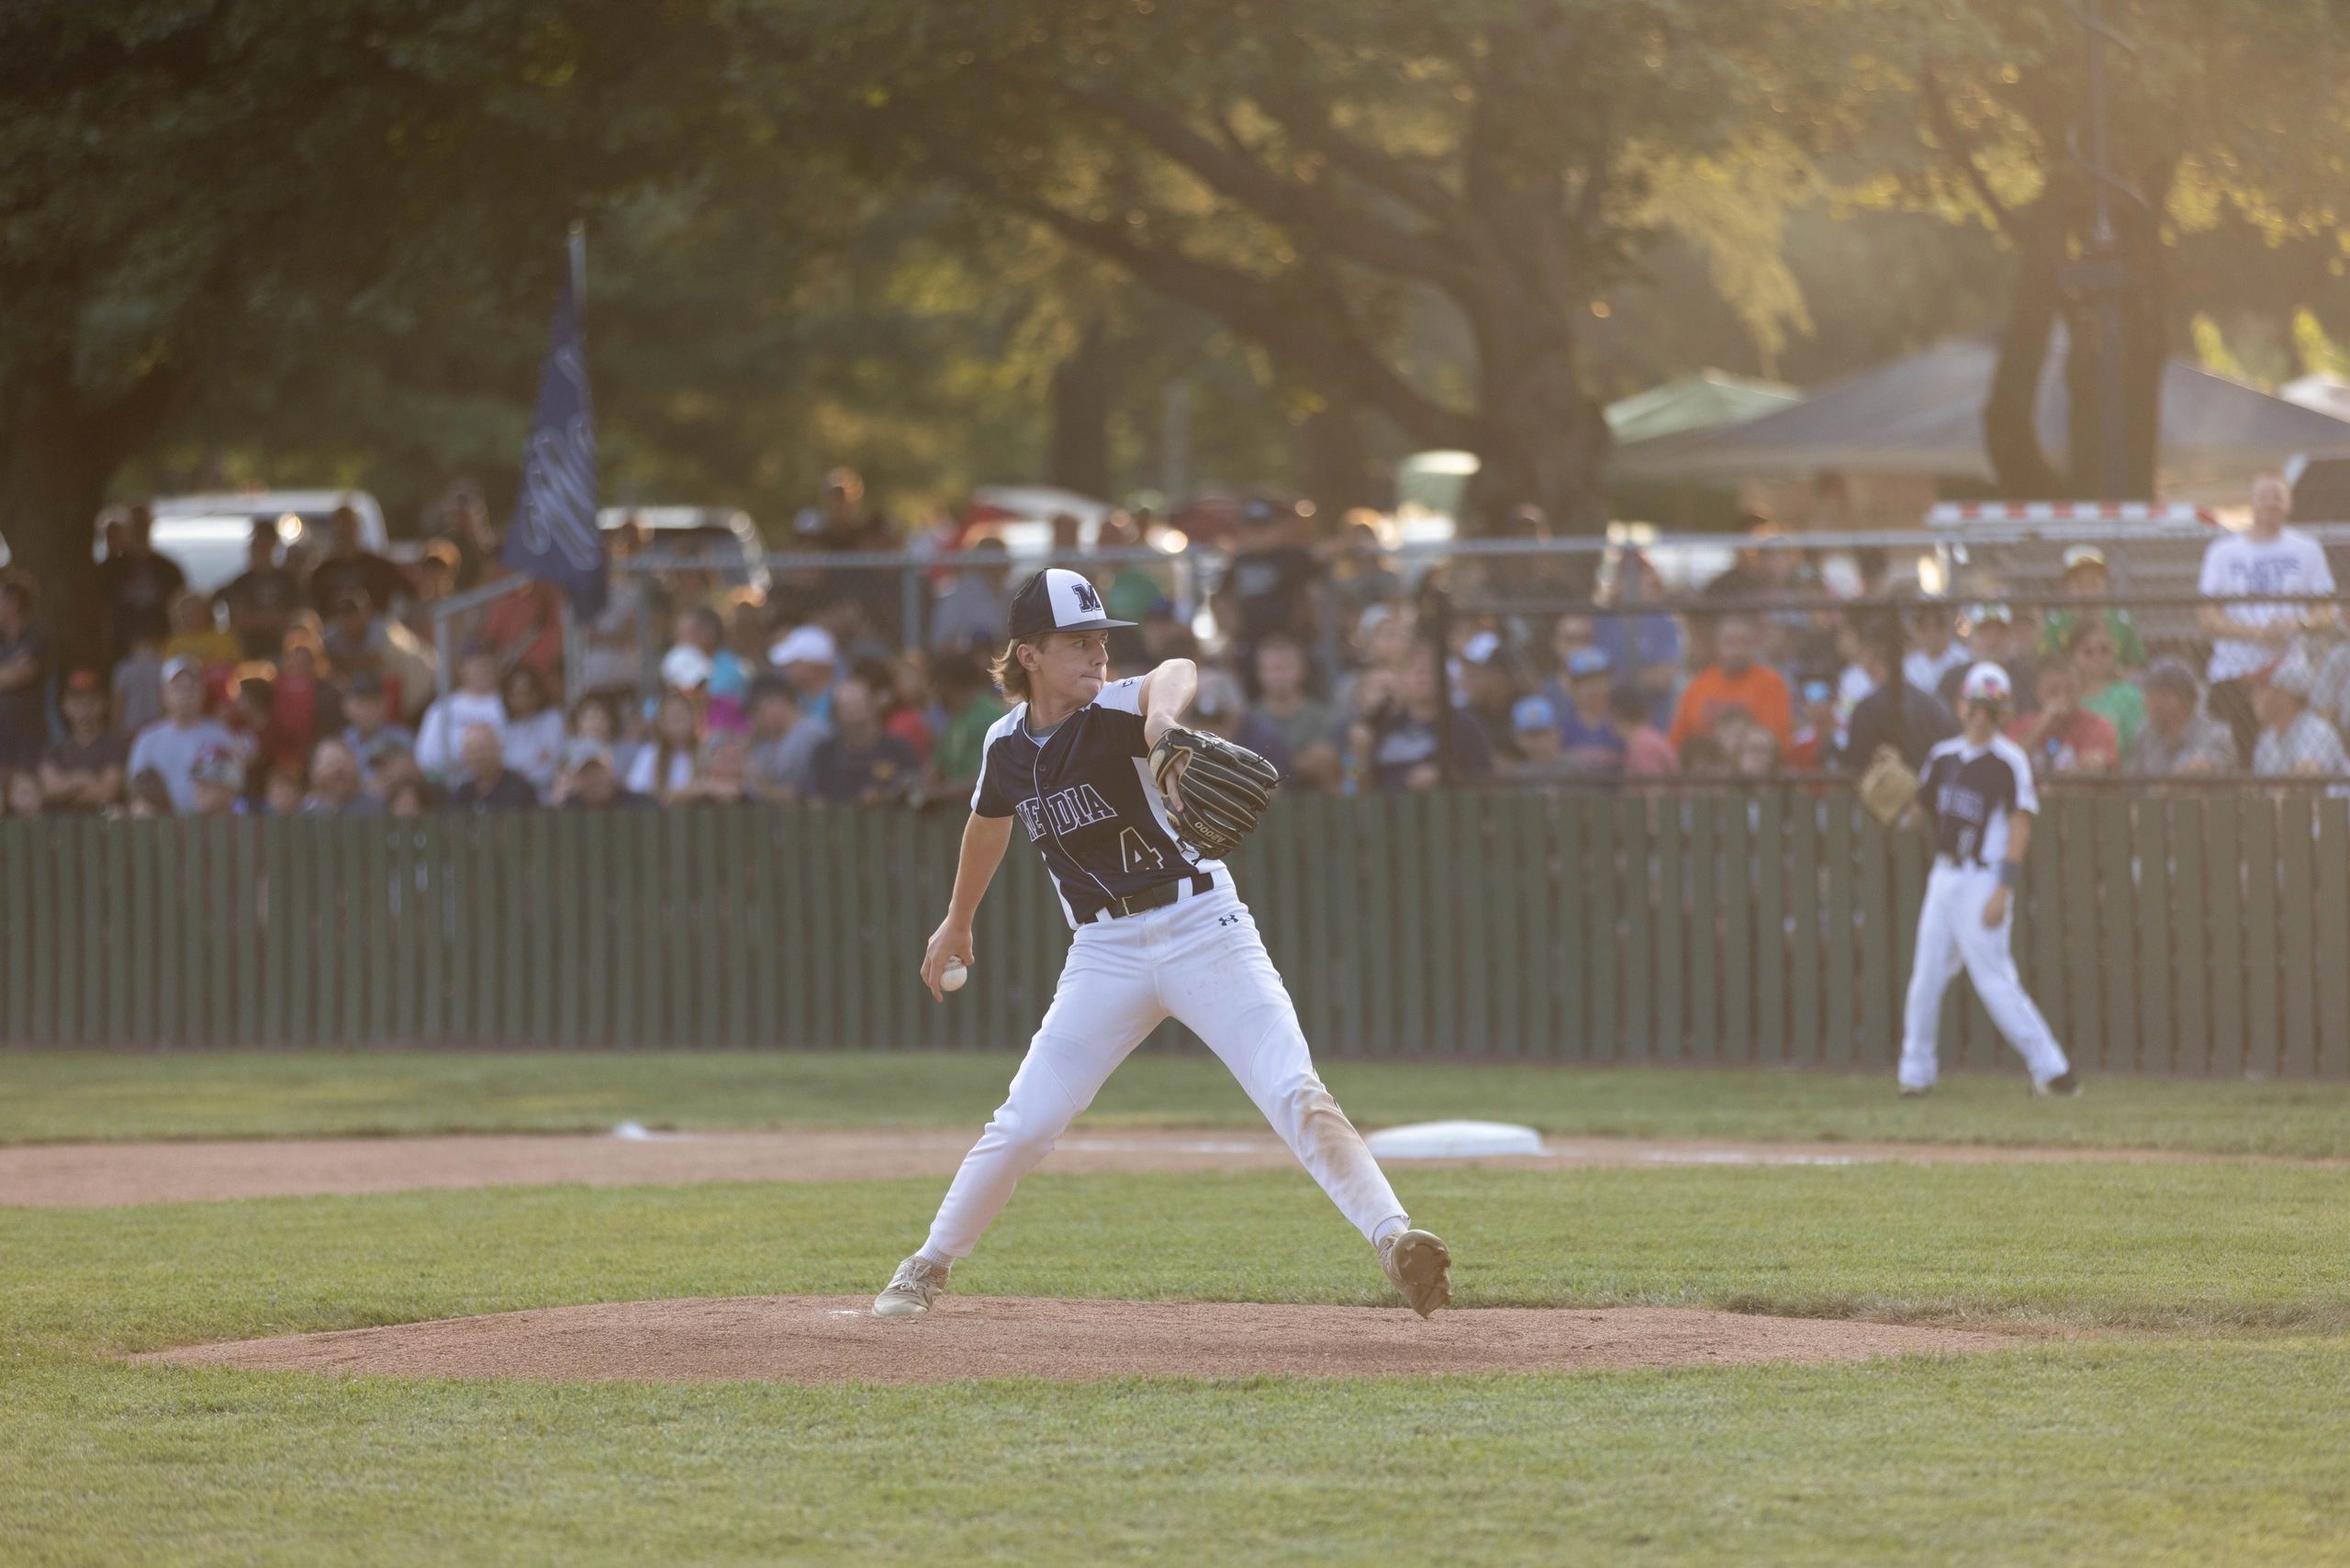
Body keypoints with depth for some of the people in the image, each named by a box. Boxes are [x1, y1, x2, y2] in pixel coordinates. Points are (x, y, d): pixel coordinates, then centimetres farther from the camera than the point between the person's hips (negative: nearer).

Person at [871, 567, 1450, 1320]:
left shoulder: (1115, 712, -14)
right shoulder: (1009, 743, 2)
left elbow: (1176, 673, -38)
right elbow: (990, 822, 24)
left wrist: (1163, 710, -63)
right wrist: (957, 921, 37)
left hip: (1204, 931, -4)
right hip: (1106, 953, 4)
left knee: (1296, 1096, -18)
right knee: (1022, 1125, 4)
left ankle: (1394, 1238, -24)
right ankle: (928, 1267, 21)